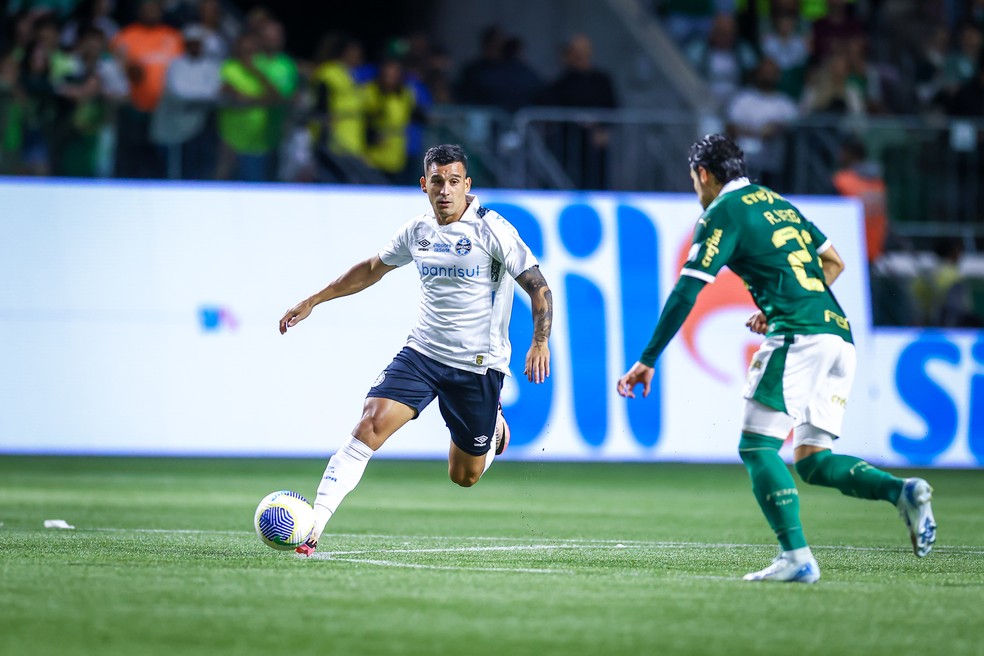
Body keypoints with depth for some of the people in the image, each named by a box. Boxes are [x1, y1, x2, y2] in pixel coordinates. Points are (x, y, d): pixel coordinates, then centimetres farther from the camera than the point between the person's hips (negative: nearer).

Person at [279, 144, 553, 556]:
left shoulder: (491, 229, -12)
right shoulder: (417, 231, 4)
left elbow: (539, 289, -11)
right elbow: (372, 268, 22)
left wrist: (540, 343, -26)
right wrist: (313, 301, 22)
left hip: (478, 364, -3)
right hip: (421, 352, 3)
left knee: (464, 477, 7)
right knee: (370, 425, -19)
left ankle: (494, 427, 44)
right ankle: (311, 528, -22)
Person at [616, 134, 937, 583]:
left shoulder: (722, 213, 1)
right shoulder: (777, 203, 25)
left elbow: (686, 293, -5)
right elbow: (833, 264, 30)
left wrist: (647, 360, -2)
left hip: (798, 337, -8)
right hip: (839, 332, 8)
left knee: (756, 446, -8)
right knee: (810, 460, 10)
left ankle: (796, 556, -22)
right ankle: (902, 491, -12)